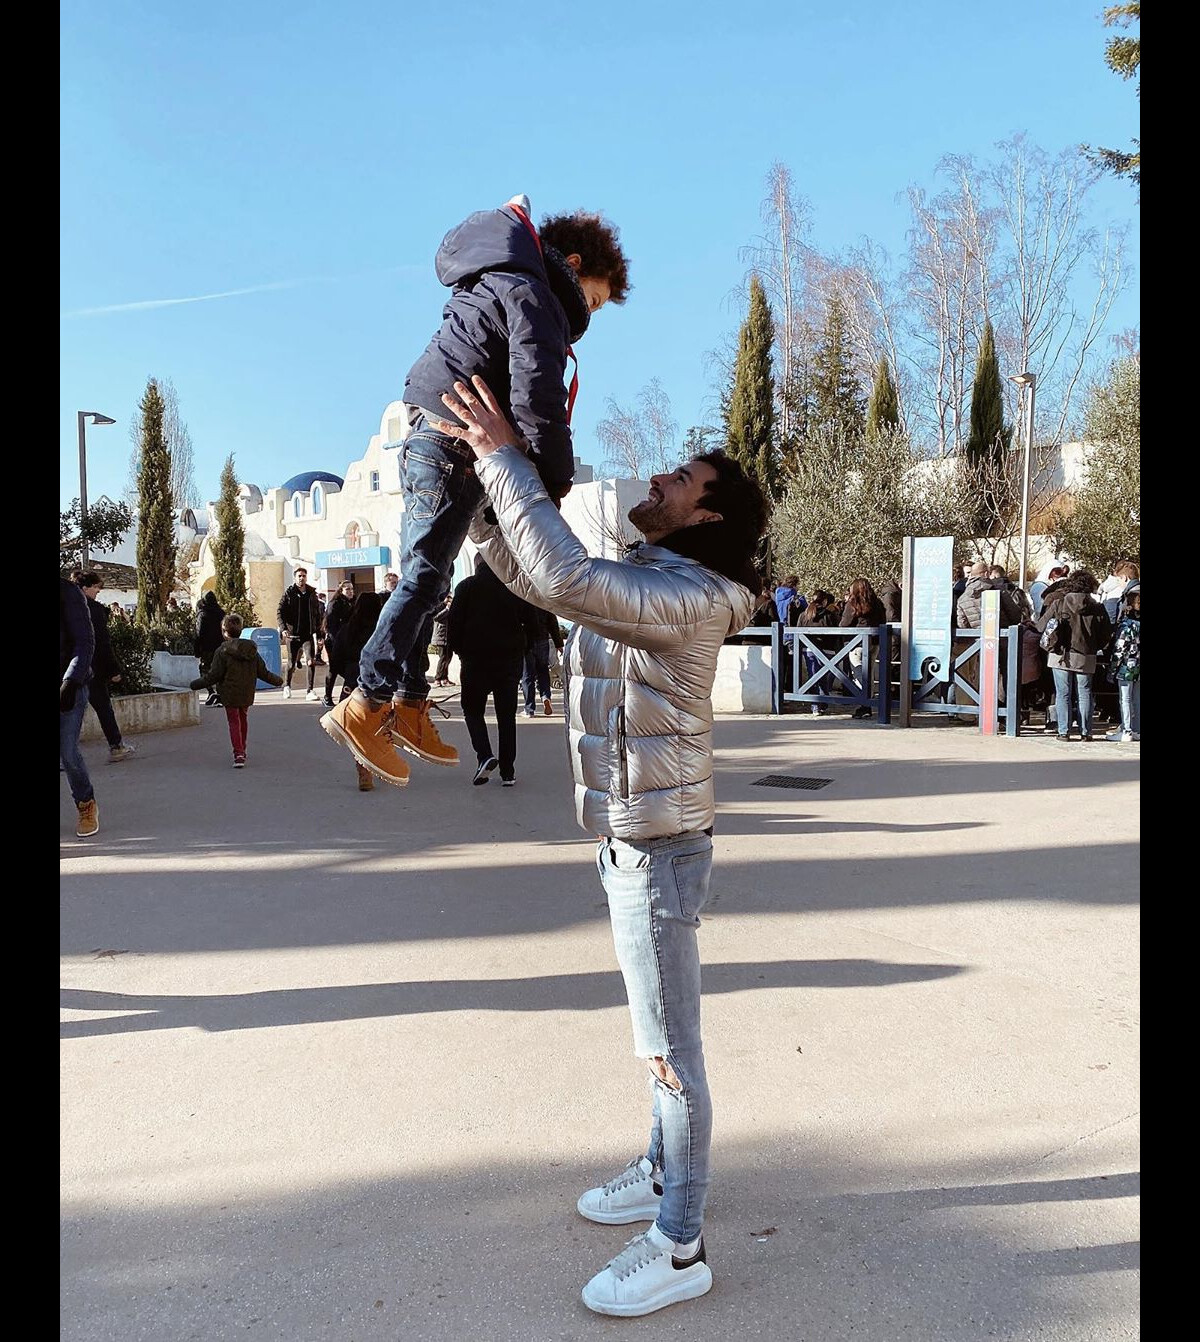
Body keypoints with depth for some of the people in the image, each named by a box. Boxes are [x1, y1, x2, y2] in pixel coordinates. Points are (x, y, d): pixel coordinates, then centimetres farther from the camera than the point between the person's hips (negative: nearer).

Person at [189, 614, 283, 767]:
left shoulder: (222, 651, -14)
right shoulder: (252, 650, 1)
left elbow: (213, 676, -14)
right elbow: (263, 672, 6)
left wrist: (195, 684, -3)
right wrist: (277, 680, 22)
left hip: (230, 694, -5)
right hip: (247, 694, 5)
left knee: (234, 722, 2)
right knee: (243, 718, 22)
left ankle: (239, 754, -11)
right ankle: (242, 750, 33)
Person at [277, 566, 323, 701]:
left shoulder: (312, 594, 9)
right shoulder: (288, 593, -1)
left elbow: (317, 614, 15)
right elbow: (281, 612, -7)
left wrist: (318, 632, 12)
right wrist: (283, 628, -20)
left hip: (309, 633, 2)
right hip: (293, 633, -2)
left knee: (312, 661, -10)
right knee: (291, 663, 9)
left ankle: (310, 691, -5)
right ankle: (287, 685, 34)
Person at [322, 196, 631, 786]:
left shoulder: (491, 286, 26)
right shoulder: (532, 295, -6)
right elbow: (536, 397, -18)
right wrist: (557, 478, -10)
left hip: (426, 441, 10)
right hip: (454, 447, -10)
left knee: (425, 577, 10)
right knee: (425, 575, -12)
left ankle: (408, 705, 14)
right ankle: (366, 704, -14)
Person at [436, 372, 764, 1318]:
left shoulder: (690, 596, -20)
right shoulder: (642, 581, 10)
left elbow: (562, 578, -35)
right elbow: (527, 570, 15)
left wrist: (506, 458, -26)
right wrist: (483, 481, 4)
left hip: (659, 848, -10)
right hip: (632, 840, 10)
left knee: (670, 1050, 2)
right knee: (662, 1037, 23)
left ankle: (679, 1248, 17)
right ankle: (665, 1174, 41)